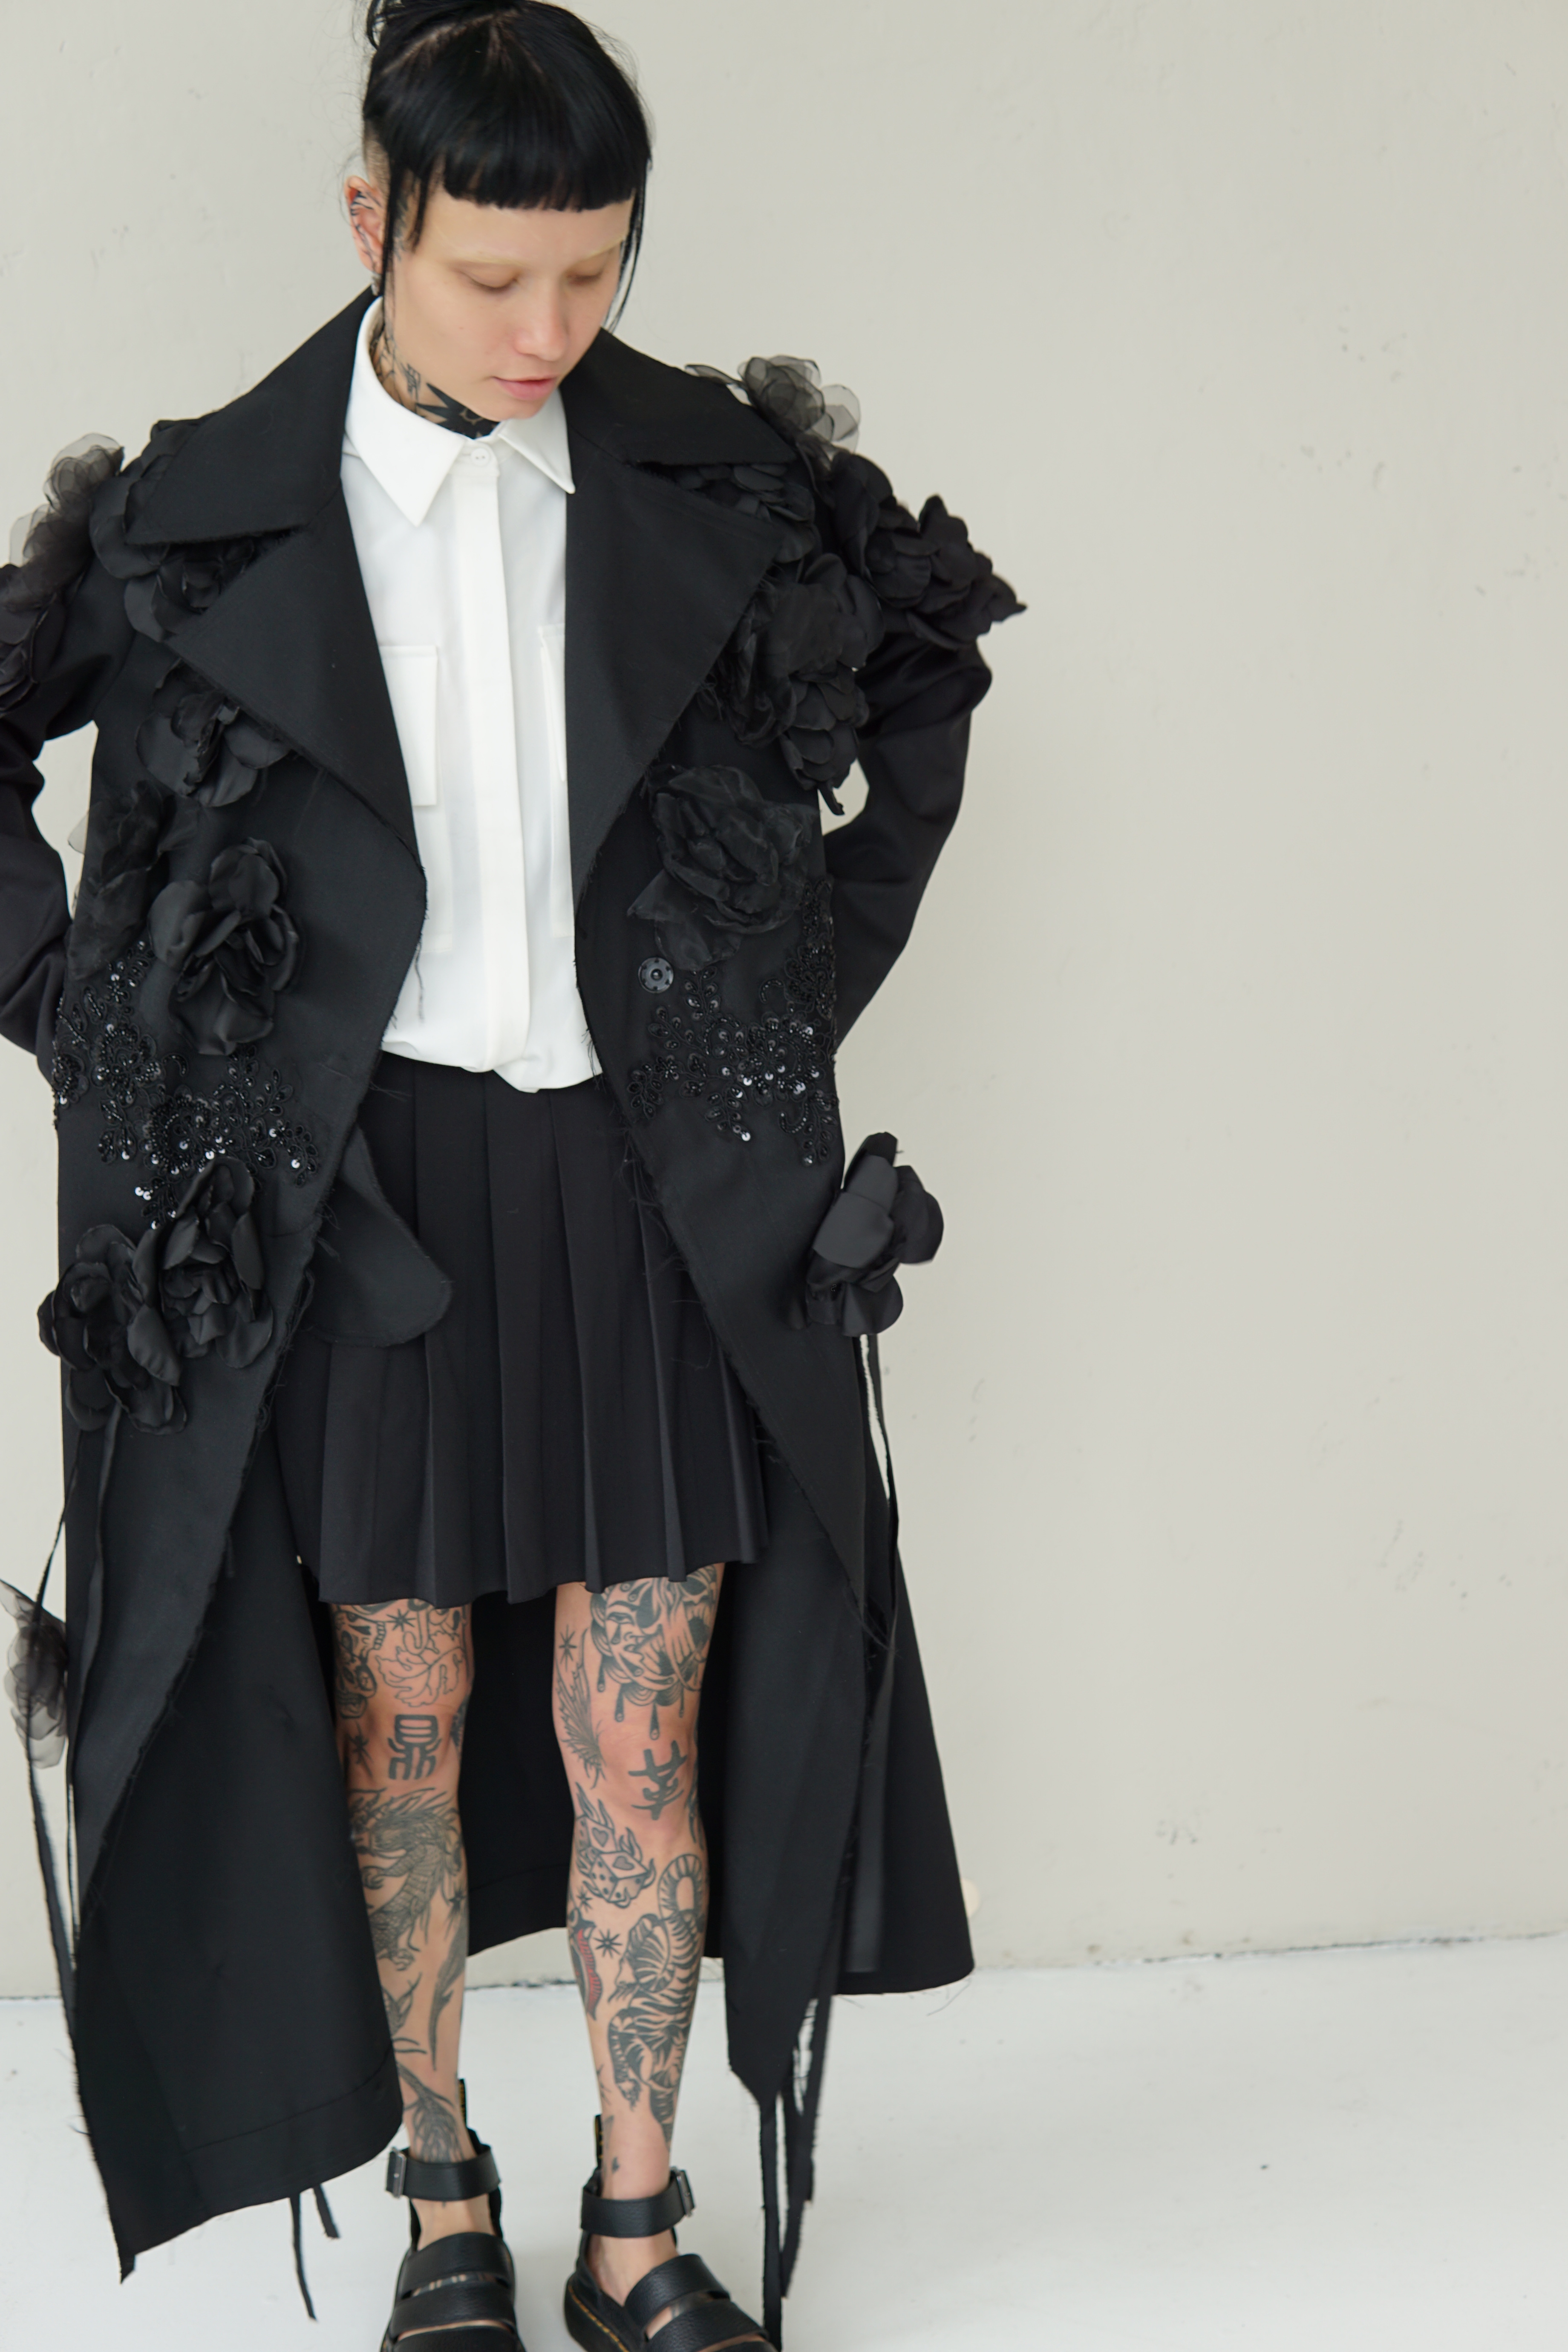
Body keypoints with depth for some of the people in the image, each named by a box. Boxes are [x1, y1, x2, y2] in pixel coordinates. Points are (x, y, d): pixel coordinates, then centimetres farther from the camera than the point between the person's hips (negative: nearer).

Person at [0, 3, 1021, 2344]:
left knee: (642, 1743, 6)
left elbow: (936, 665, 16)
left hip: (652, 1193, 1)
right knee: (401, 1731, 9)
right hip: (361, 1199, -1)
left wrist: (842, 938, 9)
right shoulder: (214, 515, -4)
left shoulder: (719, 483, -1)